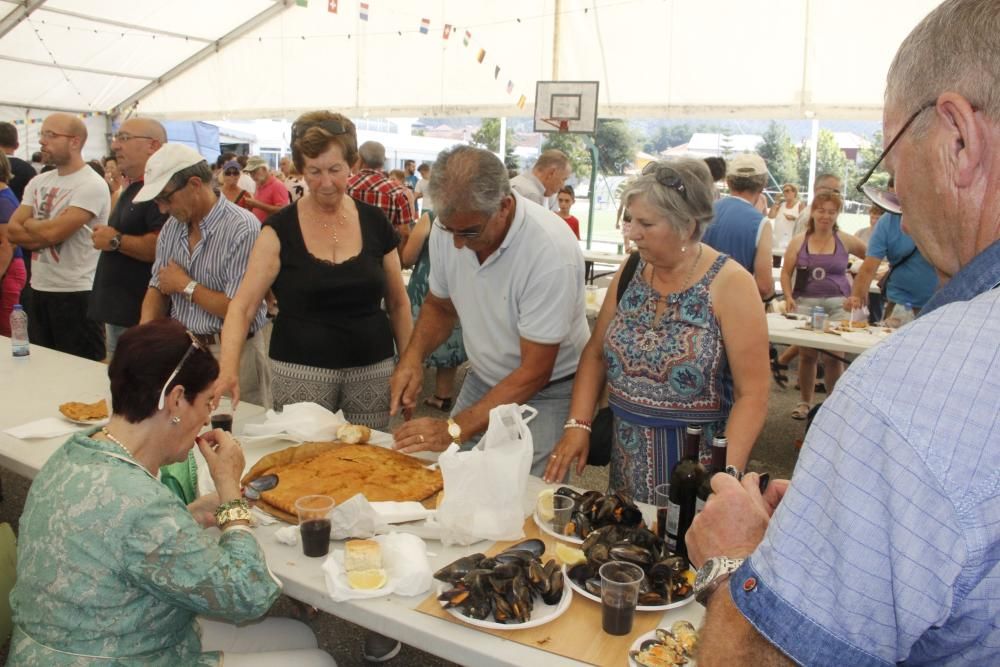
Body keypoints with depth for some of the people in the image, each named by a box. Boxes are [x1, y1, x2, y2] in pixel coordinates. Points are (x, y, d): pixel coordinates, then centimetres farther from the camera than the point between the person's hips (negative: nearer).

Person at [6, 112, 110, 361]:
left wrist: (29, 223, -2)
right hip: (38, 289, 8)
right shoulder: (38, 182, 11)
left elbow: (53, 232, -21)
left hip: (76, 293, -8)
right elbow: (12, 230, 3)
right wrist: (45, 234, -12)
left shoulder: (92, 185, -13)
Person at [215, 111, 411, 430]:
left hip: (373, 371, 2)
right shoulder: (280, 229, -5)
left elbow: (398, 303, 10)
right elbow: (241, 307, -8)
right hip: (301, 373, -2)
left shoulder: (375, 223, 2)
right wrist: (228, 370, -23)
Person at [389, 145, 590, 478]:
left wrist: (455, 429, -27)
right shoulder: (449, 226, -11)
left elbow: (534, 372, -24)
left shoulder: (552, 252, -29)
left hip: (546, 391, -5)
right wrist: (412, 357, -10)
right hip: (483, 380, 5)